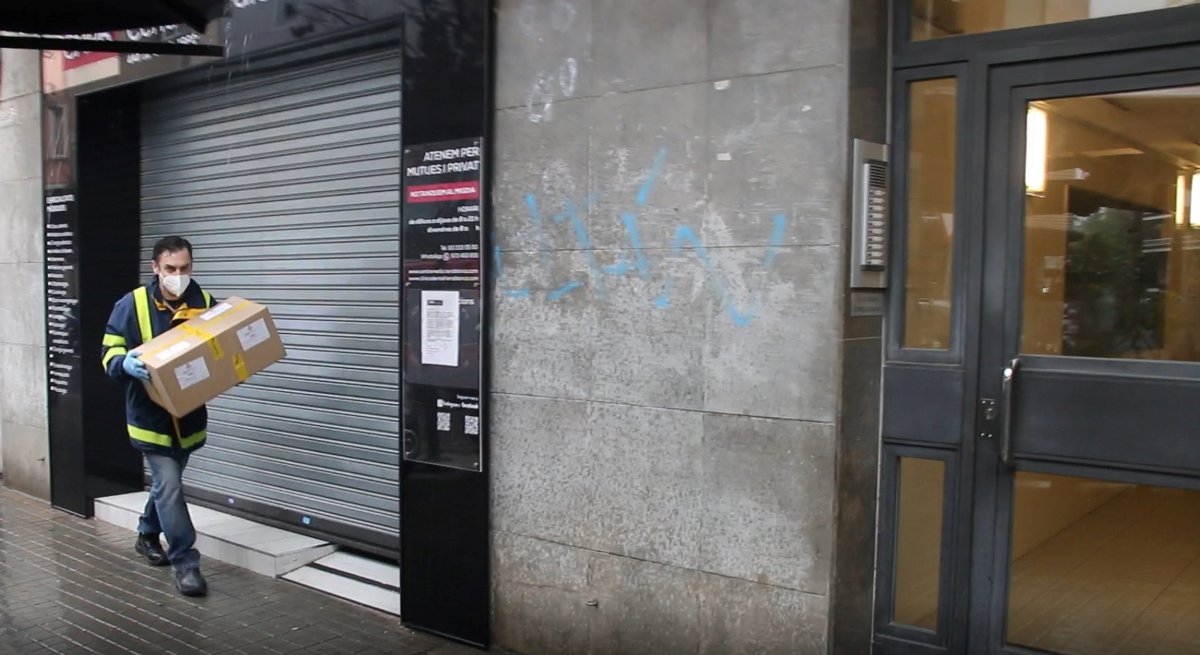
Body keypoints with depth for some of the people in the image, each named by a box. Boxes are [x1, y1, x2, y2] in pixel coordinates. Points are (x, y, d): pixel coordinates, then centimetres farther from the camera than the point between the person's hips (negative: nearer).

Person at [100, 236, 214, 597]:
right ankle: (185, 561, -3)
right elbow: (109, 351, -6)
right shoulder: (132, 305, -11)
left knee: (166, 481, 21)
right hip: (151, 413, -4)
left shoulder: (203, 302, -3)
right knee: (169, 485, -9)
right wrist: (125, 363, -28)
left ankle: (147, 535, 44)